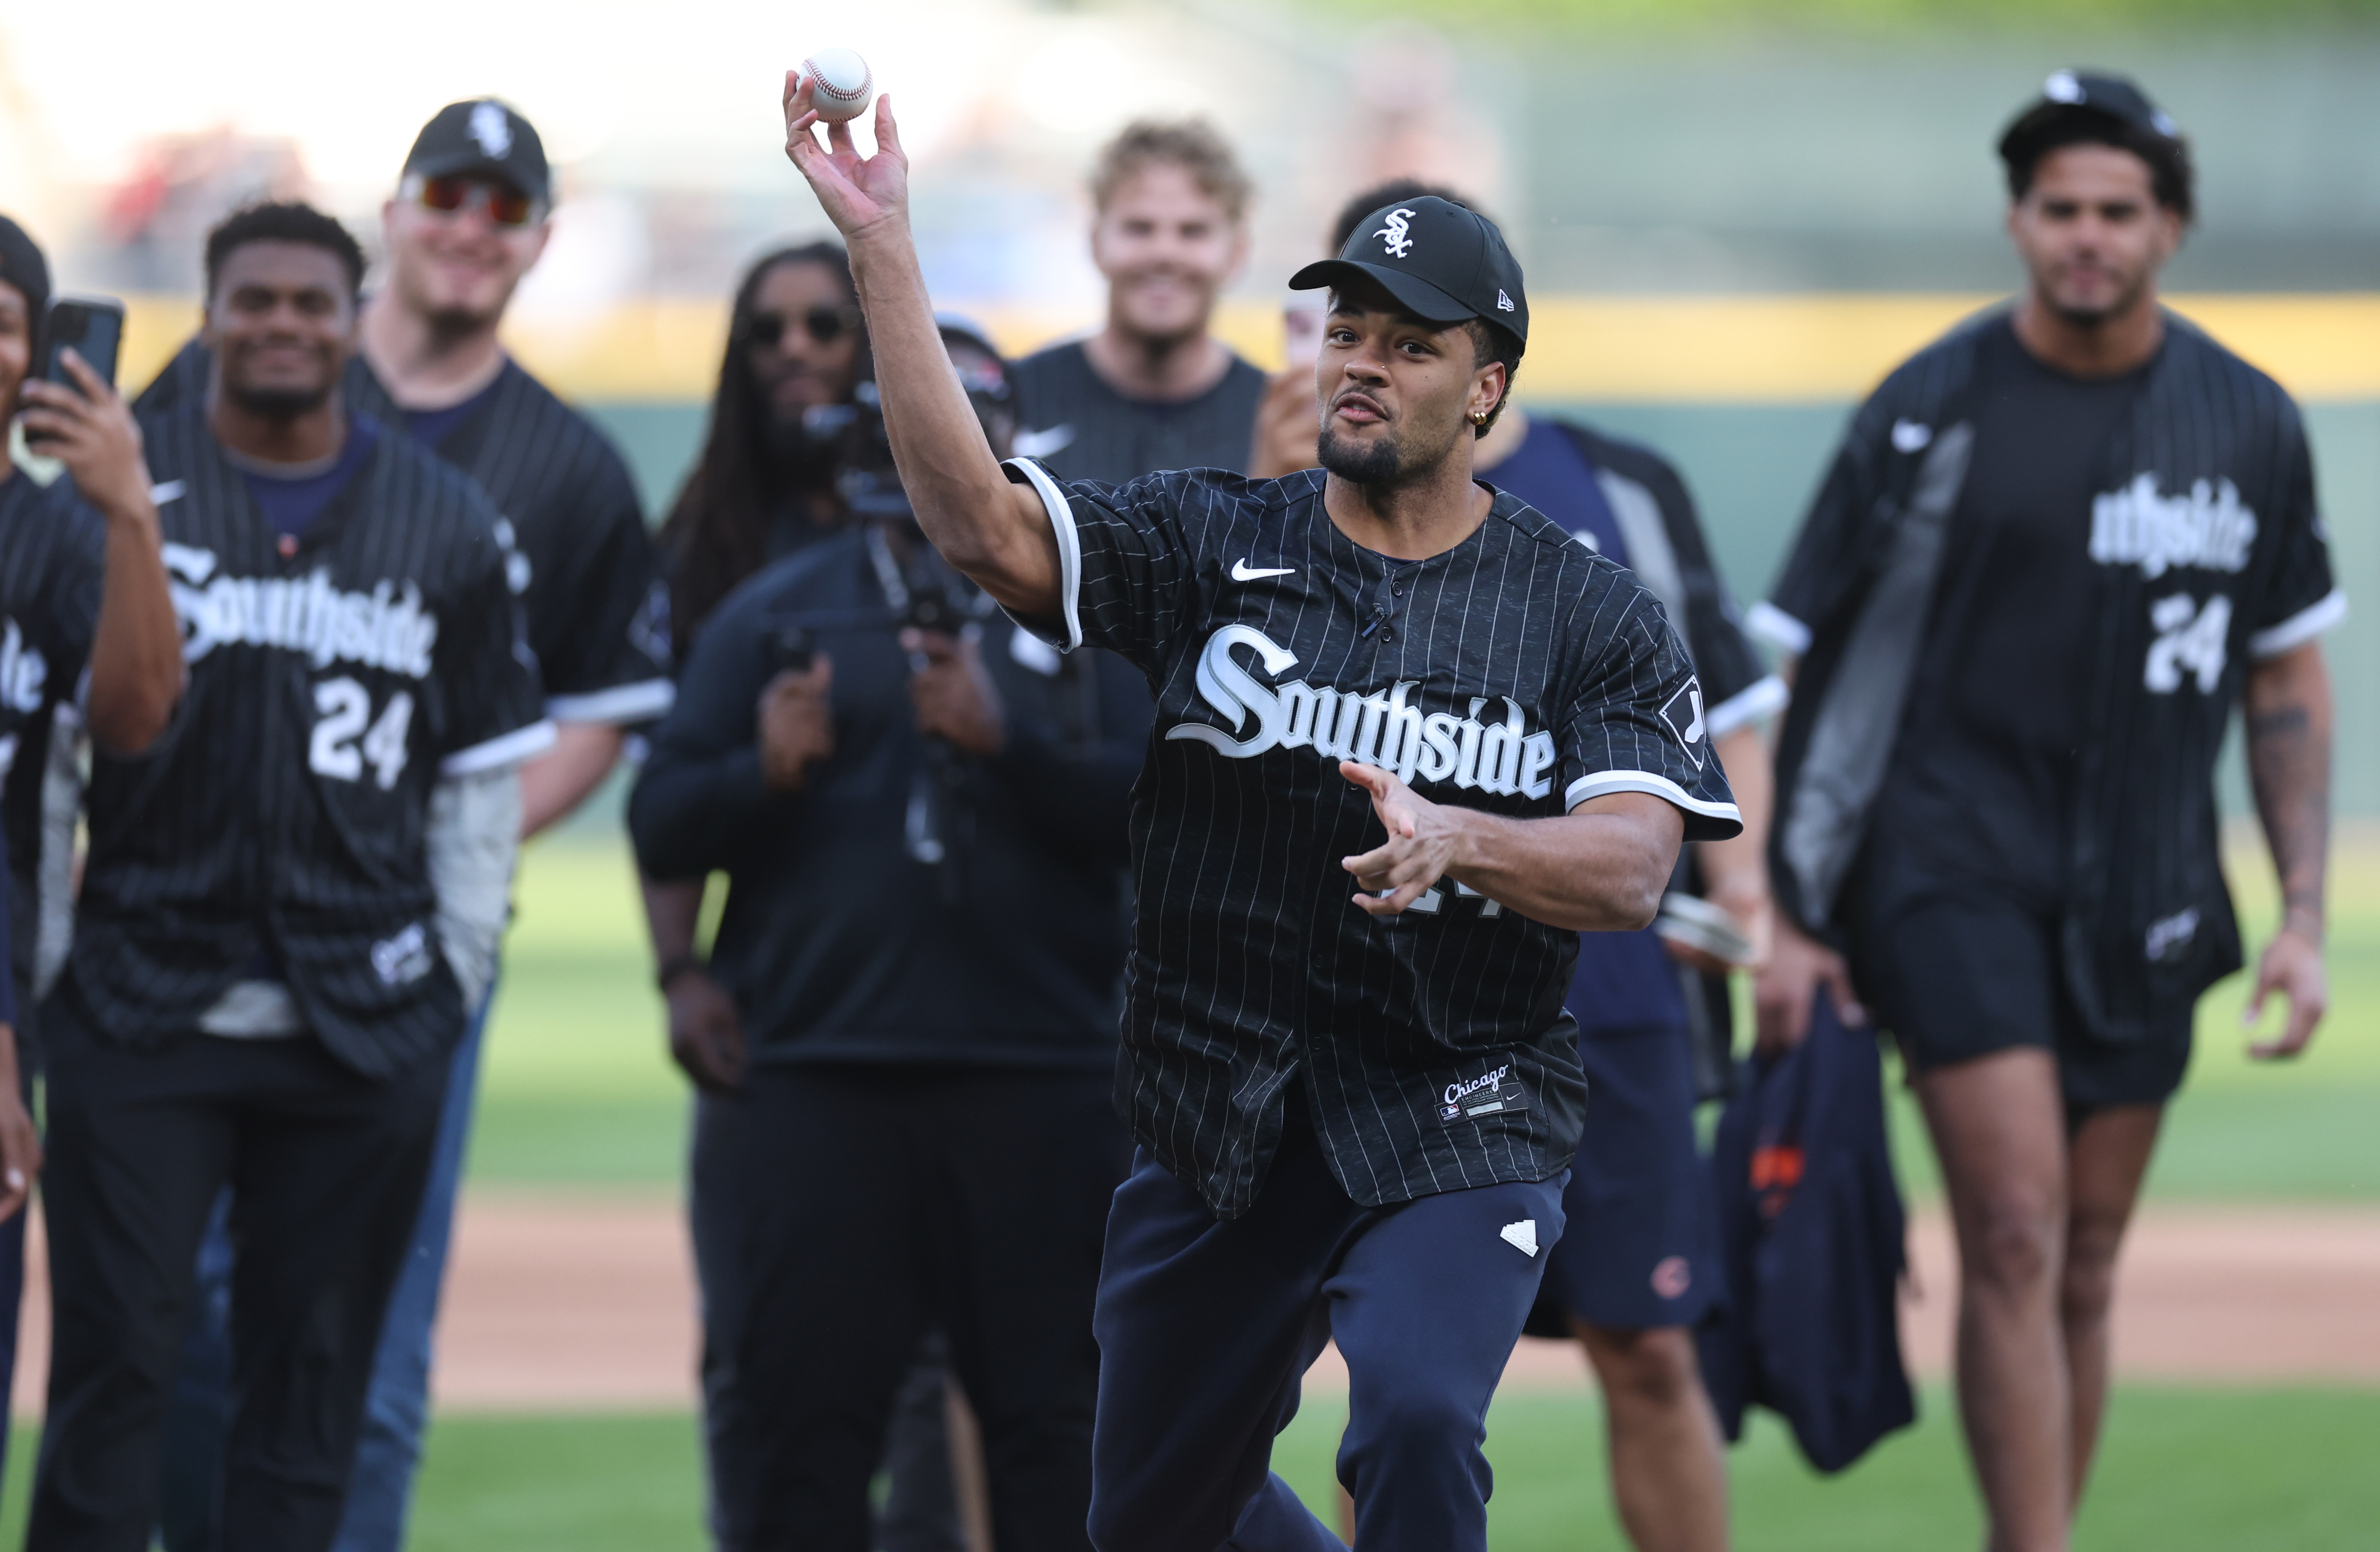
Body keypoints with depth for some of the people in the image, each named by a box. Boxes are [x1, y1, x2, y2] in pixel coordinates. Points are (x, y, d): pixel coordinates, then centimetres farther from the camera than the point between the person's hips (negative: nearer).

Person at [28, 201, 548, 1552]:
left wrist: (457, 977, 8)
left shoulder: (448, 524, 10)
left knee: (313, 1382, 4)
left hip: (360, 1034, 2)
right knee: (116, 1363, -7)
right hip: (143, 1017, -2)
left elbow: (483, 776, 15)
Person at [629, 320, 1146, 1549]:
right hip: (820, 1080, 0)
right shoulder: (773, 614, 12)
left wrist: (1006, 741, -17)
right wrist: (763, 771, -13)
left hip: (1040, 1082, 0)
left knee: (1055, 1422, 0)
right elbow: (661, 828, 7)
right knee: (806, 1414, -1)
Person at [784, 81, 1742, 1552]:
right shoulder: (1213, 545, 3)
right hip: (1221, 1126, 4)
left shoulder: (1594, 615, -2)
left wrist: (1456, 839, -36)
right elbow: (983, 522, -12)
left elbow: (1630, 869, -15)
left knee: (1416, 1422, -30)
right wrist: (884, 248, -22)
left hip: (1458, 1118, -4)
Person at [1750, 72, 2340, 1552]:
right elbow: (1808, 666, 0)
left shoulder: (2249, 421, 5)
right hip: (1954, 867, -4)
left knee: (2086, 1272, 8)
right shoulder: (1930, 411, -5)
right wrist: (1786, 915, -3)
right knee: (2017, 1239, -15)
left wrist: (2304, 914, 6)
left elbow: (2288, 677, 14)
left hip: (2145, 902, 4)